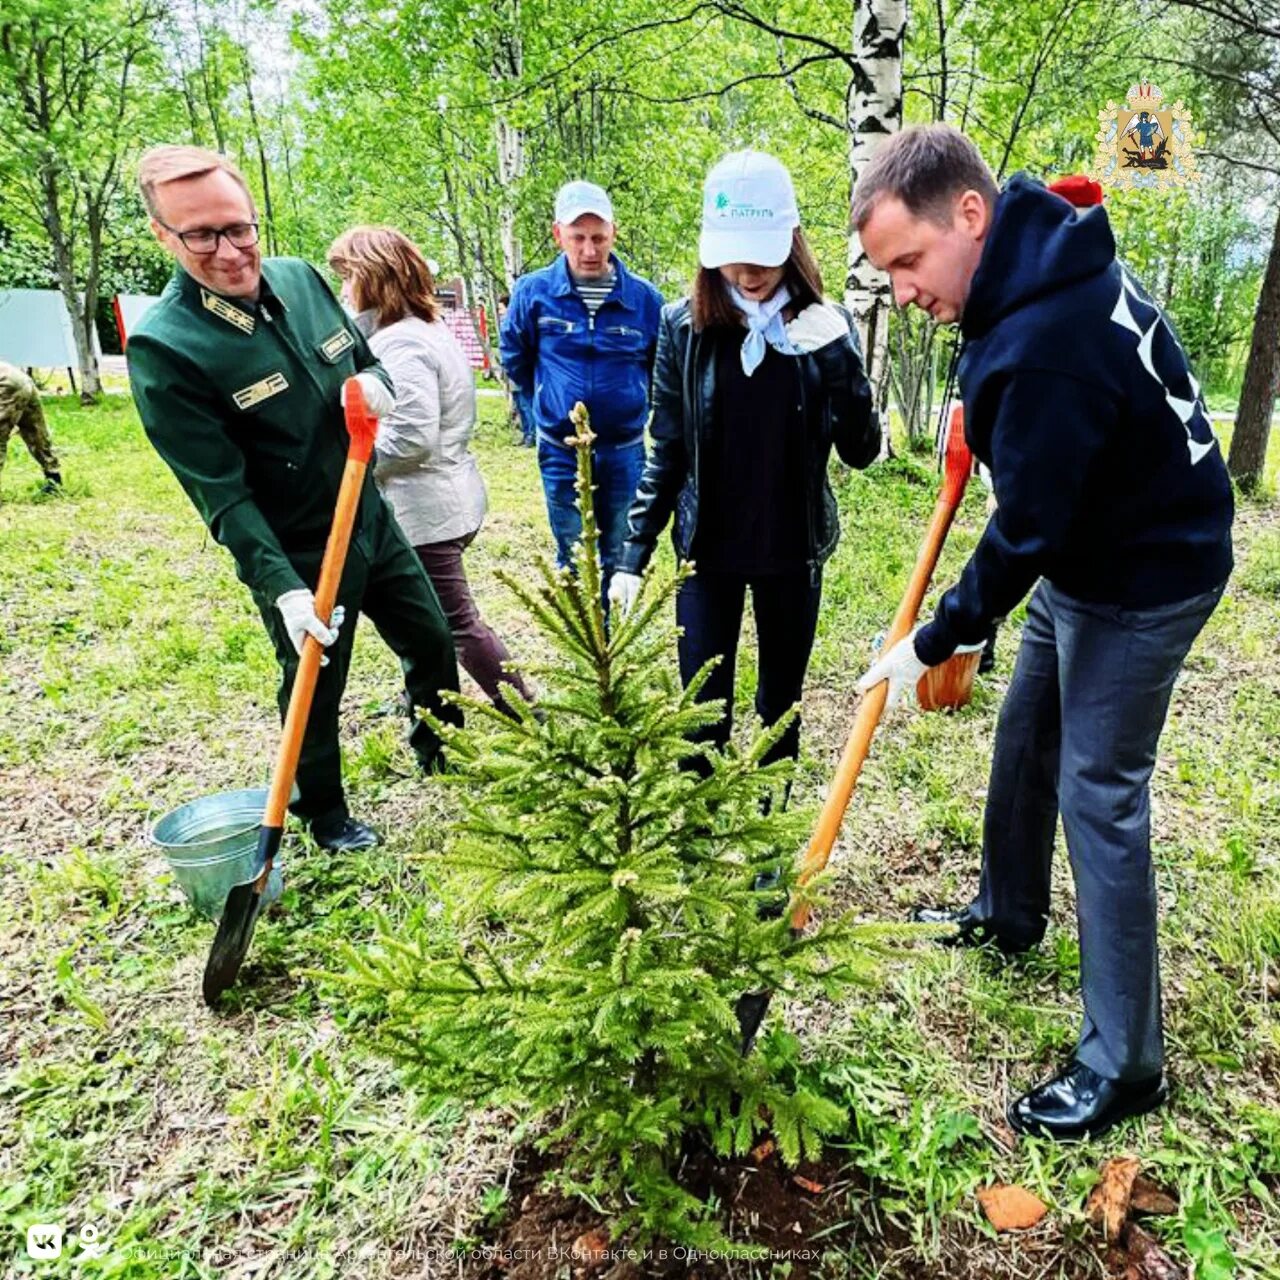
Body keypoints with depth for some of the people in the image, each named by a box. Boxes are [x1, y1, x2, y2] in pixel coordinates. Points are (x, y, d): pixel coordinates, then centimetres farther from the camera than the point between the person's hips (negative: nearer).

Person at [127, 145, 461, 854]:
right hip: (296, 560, -6)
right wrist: (282, 587, -29)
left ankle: (441, 751, 47)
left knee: (432, 641, 20)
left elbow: (367, 359, 11)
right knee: (317, 692, 12)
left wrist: (375, 384, -13)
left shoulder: (299, 278, -4)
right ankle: (324, 814, 39)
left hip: (373, 522, 6)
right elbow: (221, 493, -22)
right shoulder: (163, 348, -21)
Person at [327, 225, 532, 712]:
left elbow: (412, 435, -26)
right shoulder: (428, 328, 14)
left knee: (456, 622, -2)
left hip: (425, 508, -11)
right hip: (444, 499, 11)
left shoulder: (400, 342, -18)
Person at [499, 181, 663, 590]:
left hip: (624, 452, 1)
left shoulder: (644, 297, -7)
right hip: (561, 453, 0)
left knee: (619, 562, 12)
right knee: (574, 562, 10)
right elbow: (515, 360, 10)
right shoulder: (533, 292, -8)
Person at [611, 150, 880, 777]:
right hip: (707, 550, 0)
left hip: (793, 551, 1)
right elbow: (666, 452, 0)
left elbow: (861, 450, -8)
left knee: (780, 708, 15)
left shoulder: (824, 326, -4)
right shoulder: (685, 325, -5)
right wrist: (633, 554, -4)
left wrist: (839, 357, -22)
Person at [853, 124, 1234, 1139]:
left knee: (1098, 794, -6)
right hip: (1086, 547, 10)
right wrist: (986, 418, 5)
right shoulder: (1044, 247, -2)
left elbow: (1025, 533, -28)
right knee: (1025, 735, 19)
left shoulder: (1045, 350, -33)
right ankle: (1010, 912, 41)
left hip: (1143, 580, -10)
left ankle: (1123, 1064, 9)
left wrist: (934, 644, -16)